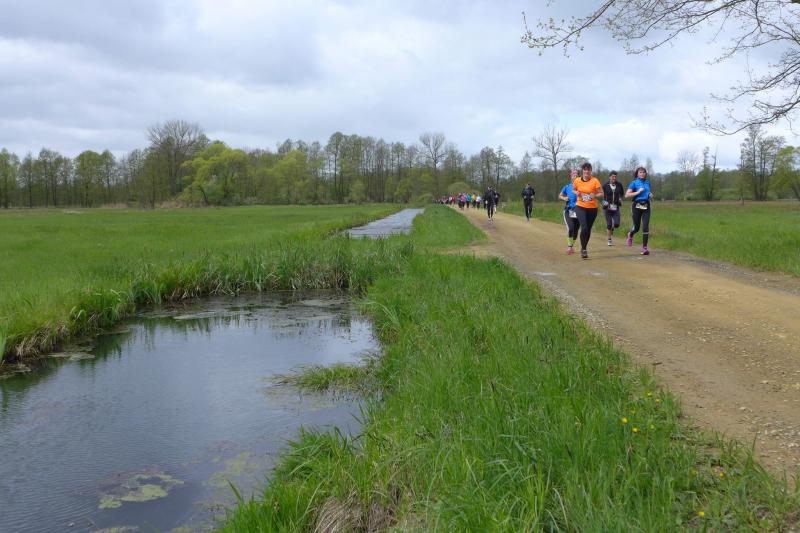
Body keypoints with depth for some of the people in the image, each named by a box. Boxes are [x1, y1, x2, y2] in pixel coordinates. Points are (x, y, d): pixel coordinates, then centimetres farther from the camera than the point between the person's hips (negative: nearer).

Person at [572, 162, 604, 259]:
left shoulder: (595, 181, -8)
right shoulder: (577, 181, -2)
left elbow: (601, 193, -4)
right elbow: (573, 190, 16)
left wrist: (595, 195, -24)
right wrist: (577, 193, -6)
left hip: (592, 208, 1)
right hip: (580, 207, 0)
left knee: (588, 229, 11)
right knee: (584, 227, -18)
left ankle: (584, 248, 31)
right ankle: (583, 250, -7)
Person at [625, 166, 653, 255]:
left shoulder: (648, 182, 11)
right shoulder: (634, 183, -3)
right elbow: (627, 195, -10)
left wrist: (650, 195, 7)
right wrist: (638, 192, -16)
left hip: (646, 206, 3)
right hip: (637, 206, -3)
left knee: (645, 227, -9)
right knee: (636, 227, 7)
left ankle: (644, 247, -5)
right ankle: (630, 235, 44)